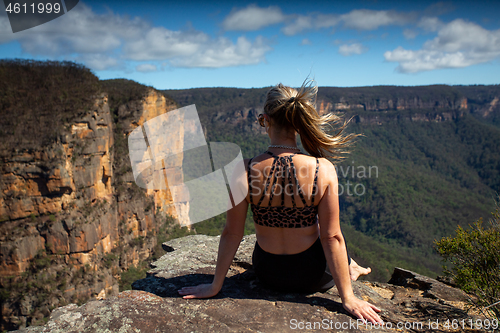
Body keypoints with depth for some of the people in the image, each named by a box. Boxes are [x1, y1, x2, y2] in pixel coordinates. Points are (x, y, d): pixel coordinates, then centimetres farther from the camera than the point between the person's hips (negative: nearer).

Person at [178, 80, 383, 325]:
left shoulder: (244, 172, -22)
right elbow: (332, 237, -18)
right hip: (314, 277, -1)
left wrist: (215, 286, 0)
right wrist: (348, 298, -7)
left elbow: (231, 234, -14)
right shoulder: (323, 170, -23)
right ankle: (349, 269, 60)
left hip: (267, 274, 2)